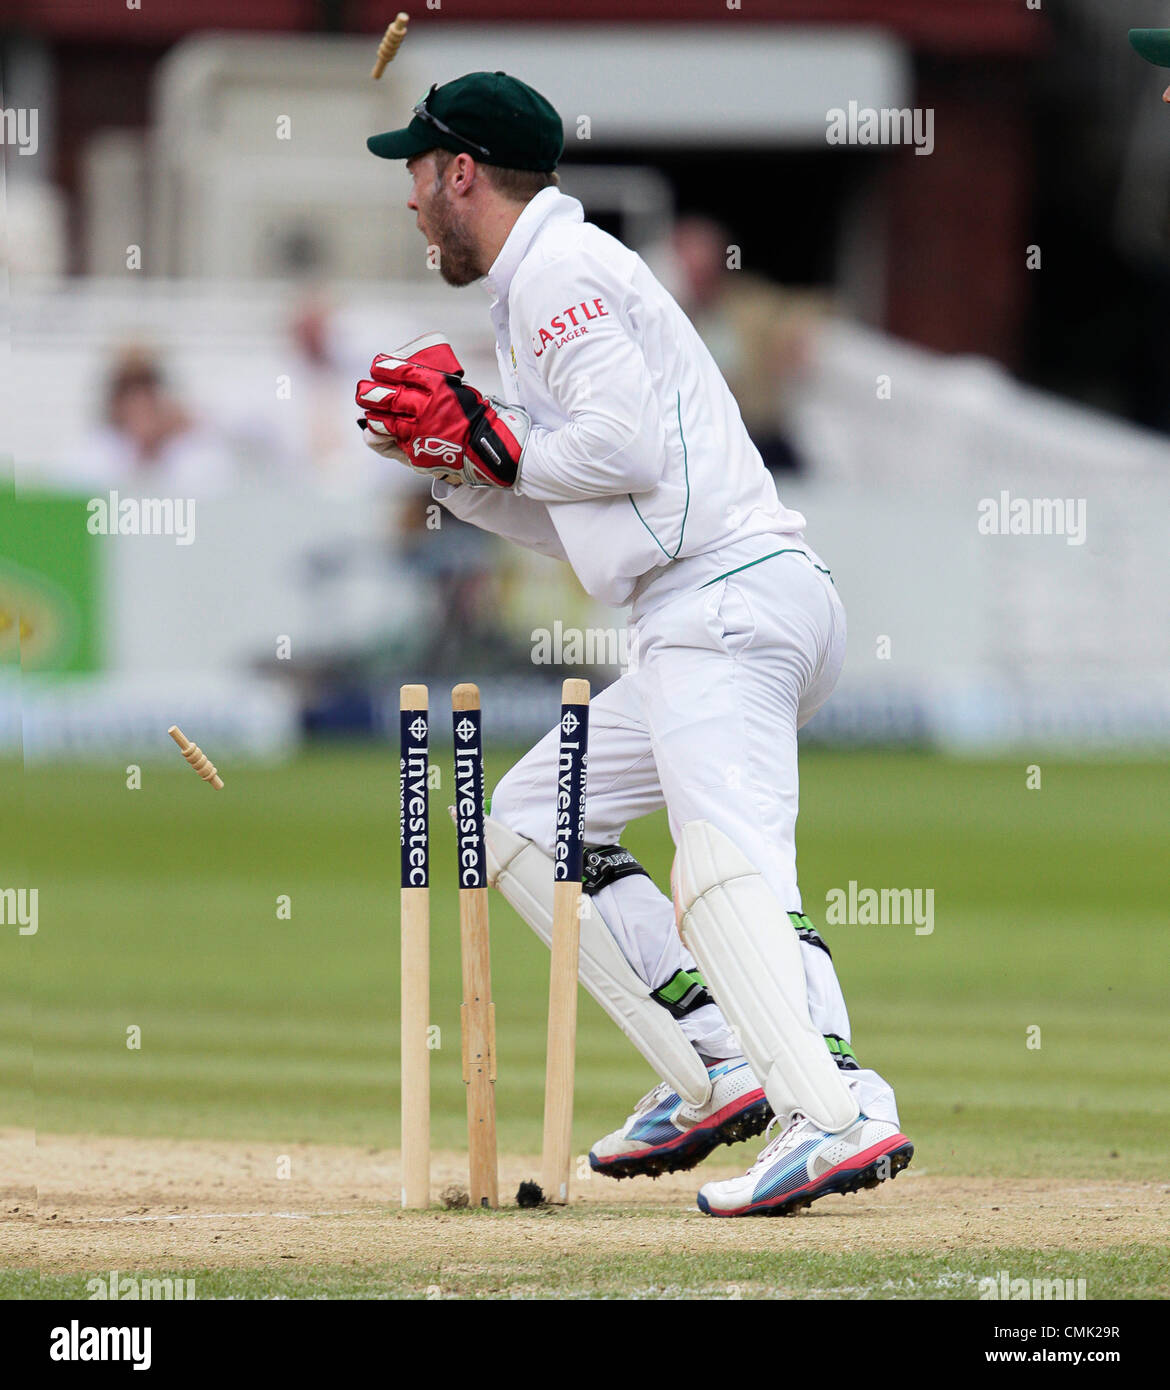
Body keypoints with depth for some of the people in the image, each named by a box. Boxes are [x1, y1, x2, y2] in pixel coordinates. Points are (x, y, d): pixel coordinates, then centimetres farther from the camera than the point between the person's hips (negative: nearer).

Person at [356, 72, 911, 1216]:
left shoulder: (558, 271, -3)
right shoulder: (539, 283, 29)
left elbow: (627, 448, -16)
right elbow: (564, 520, 29)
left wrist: (494, 441, -1)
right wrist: (448, 455, 17)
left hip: (727, 596, -11)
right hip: (705, 627, 11)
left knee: (725, 864, -27)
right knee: (531, 821, 18)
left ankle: (835, 1110, -46)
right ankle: (719, 1070, 5)